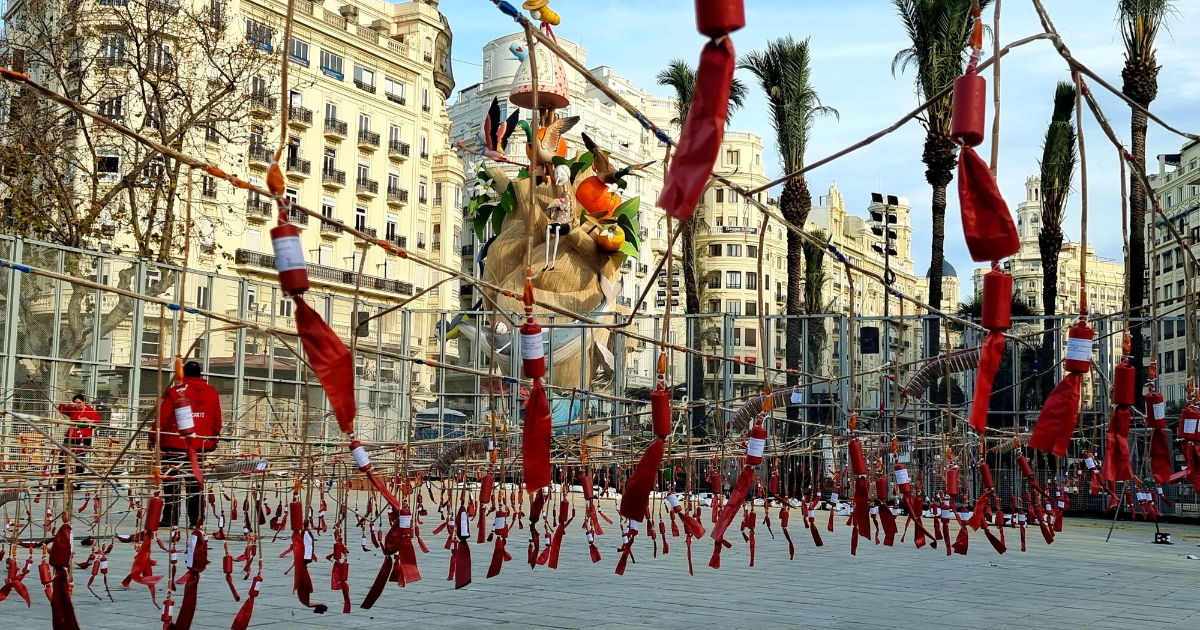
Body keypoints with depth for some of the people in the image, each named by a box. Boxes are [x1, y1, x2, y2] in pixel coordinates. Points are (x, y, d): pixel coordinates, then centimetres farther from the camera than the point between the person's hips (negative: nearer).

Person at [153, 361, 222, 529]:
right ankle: (196, 520, 7)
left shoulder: (175, 392, -6)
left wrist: (154, 437, 8)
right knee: (195, 483, 9)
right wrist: (213, 441, 21)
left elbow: (162, 418, -4)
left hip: (175, 445, -3)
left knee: (171, 483, 4)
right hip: (200, 445, 3)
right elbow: (217, 421, 10)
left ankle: (170, 519, 2)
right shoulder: (212, 393, 6)